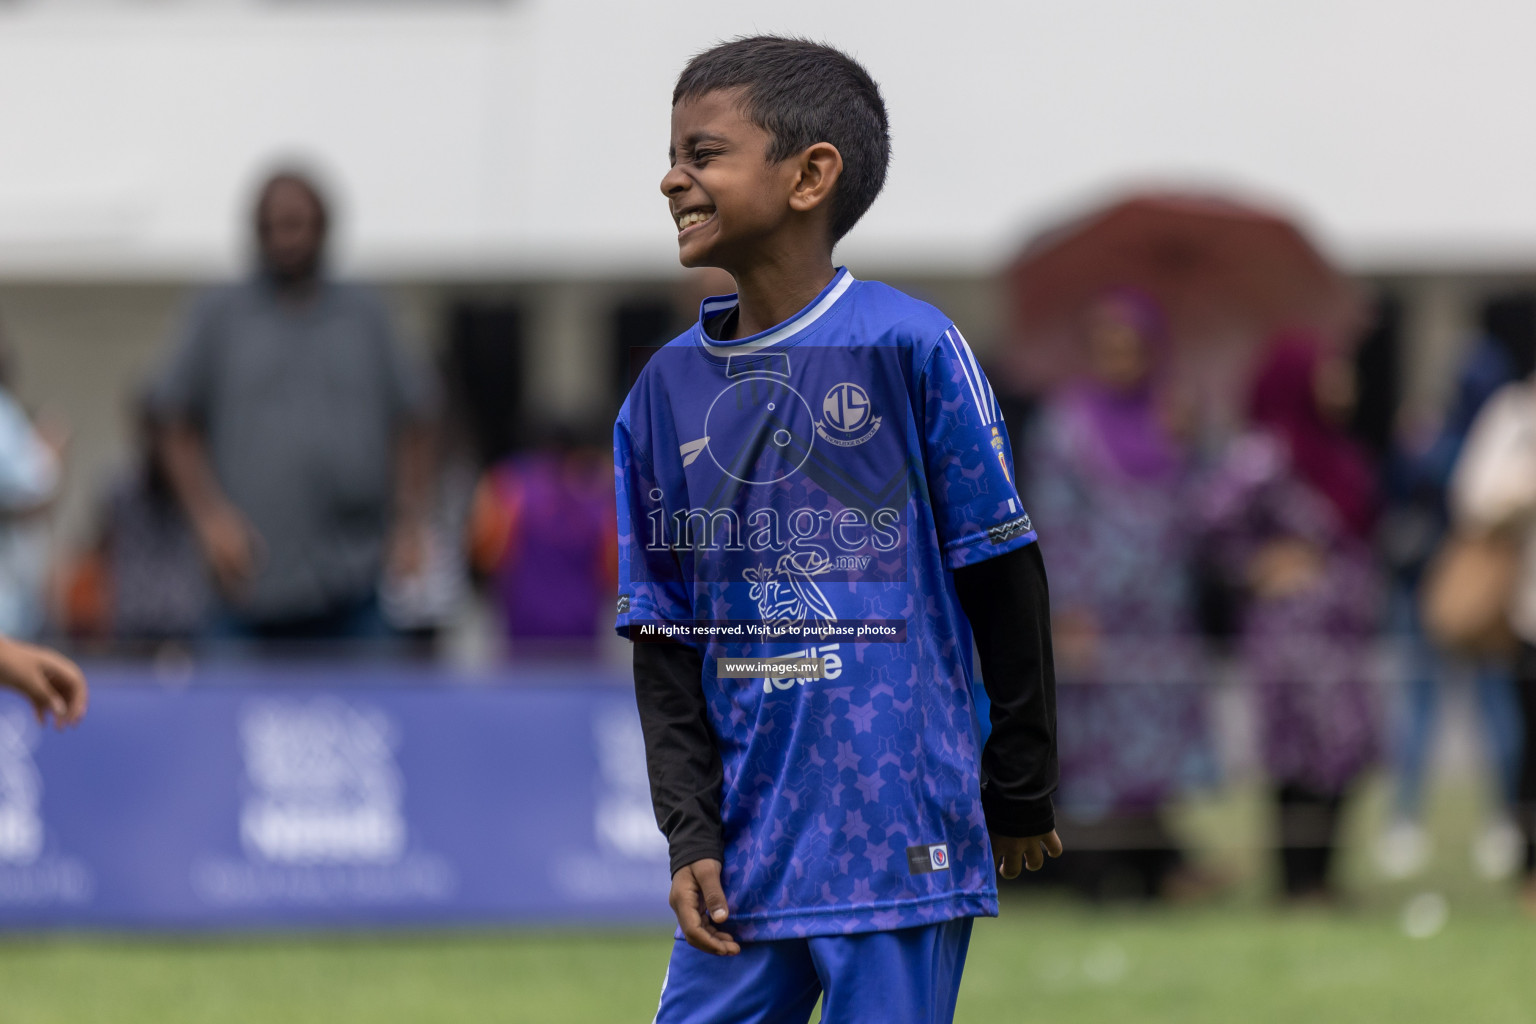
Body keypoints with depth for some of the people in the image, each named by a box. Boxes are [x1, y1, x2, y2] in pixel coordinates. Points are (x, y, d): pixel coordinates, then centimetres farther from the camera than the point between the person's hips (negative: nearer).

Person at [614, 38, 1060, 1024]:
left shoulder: (910, 349, -6)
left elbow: (1004, 583, -1)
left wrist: (1021, 792, 4)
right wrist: (690, 831, 1)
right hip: (747, 847, 5)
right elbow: (663, 640, 11)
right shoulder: (665, 389, 8)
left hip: (900, 840, -5)